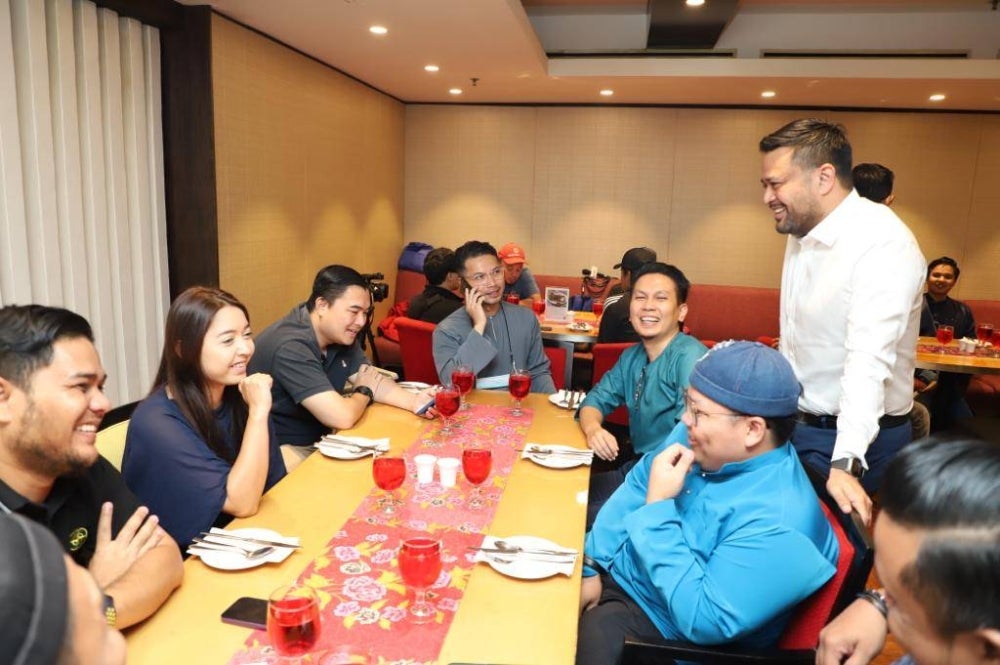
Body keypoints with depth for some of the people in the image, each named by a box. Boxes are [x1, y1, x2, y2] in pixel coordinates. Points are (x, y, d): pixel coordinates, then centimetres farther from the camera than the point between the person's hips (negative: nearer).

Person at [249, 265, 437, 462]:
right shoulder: (290, 347, -29)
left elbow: (369, 377, 4)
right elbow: (343, 417, -32)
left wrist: (413, 401, -13)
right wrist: (364, 394, -10)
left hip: (320, 440, 9)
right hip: (280, 450, -9)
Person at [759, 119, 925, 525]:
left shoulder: (883, 243, -21)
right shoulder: (801, 235, 5)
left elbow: (869, 361, -32)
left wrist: (845, 464, -40)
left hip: (856, 440, -7)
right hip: (796, 425, 7)